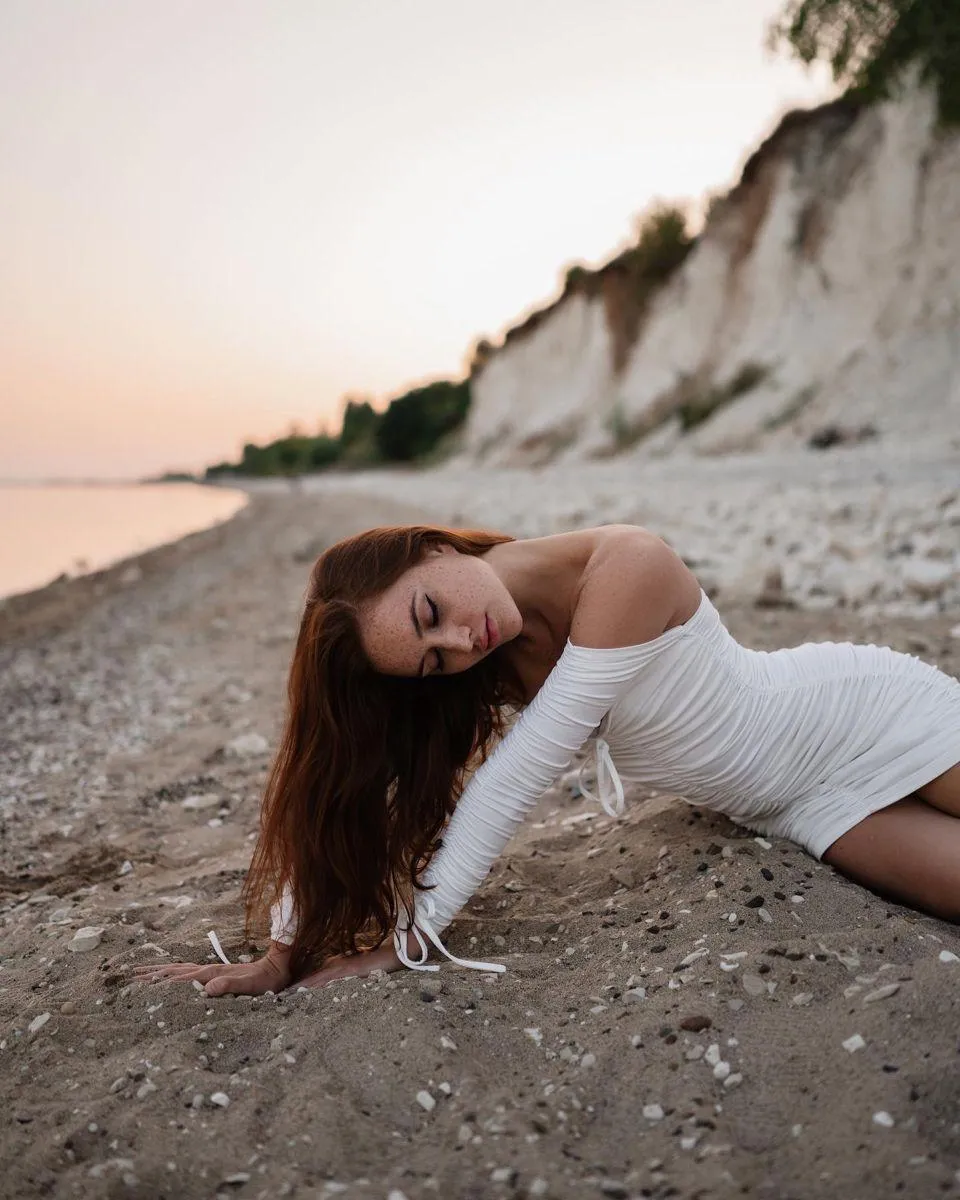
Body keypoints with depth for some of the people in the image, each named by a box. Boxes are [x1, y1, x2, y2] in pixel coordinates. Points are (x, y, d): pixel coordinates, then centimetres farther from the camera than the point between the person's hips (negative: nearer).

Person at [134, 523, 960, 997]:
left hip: (877, 719, -4)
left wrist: (406, 943, -28)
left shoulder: (627, 568, -34)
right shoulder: (486, 668, -14)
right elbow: (350, 798, -13)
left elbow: (515, 779, -33)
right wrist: (284, 955, -19)